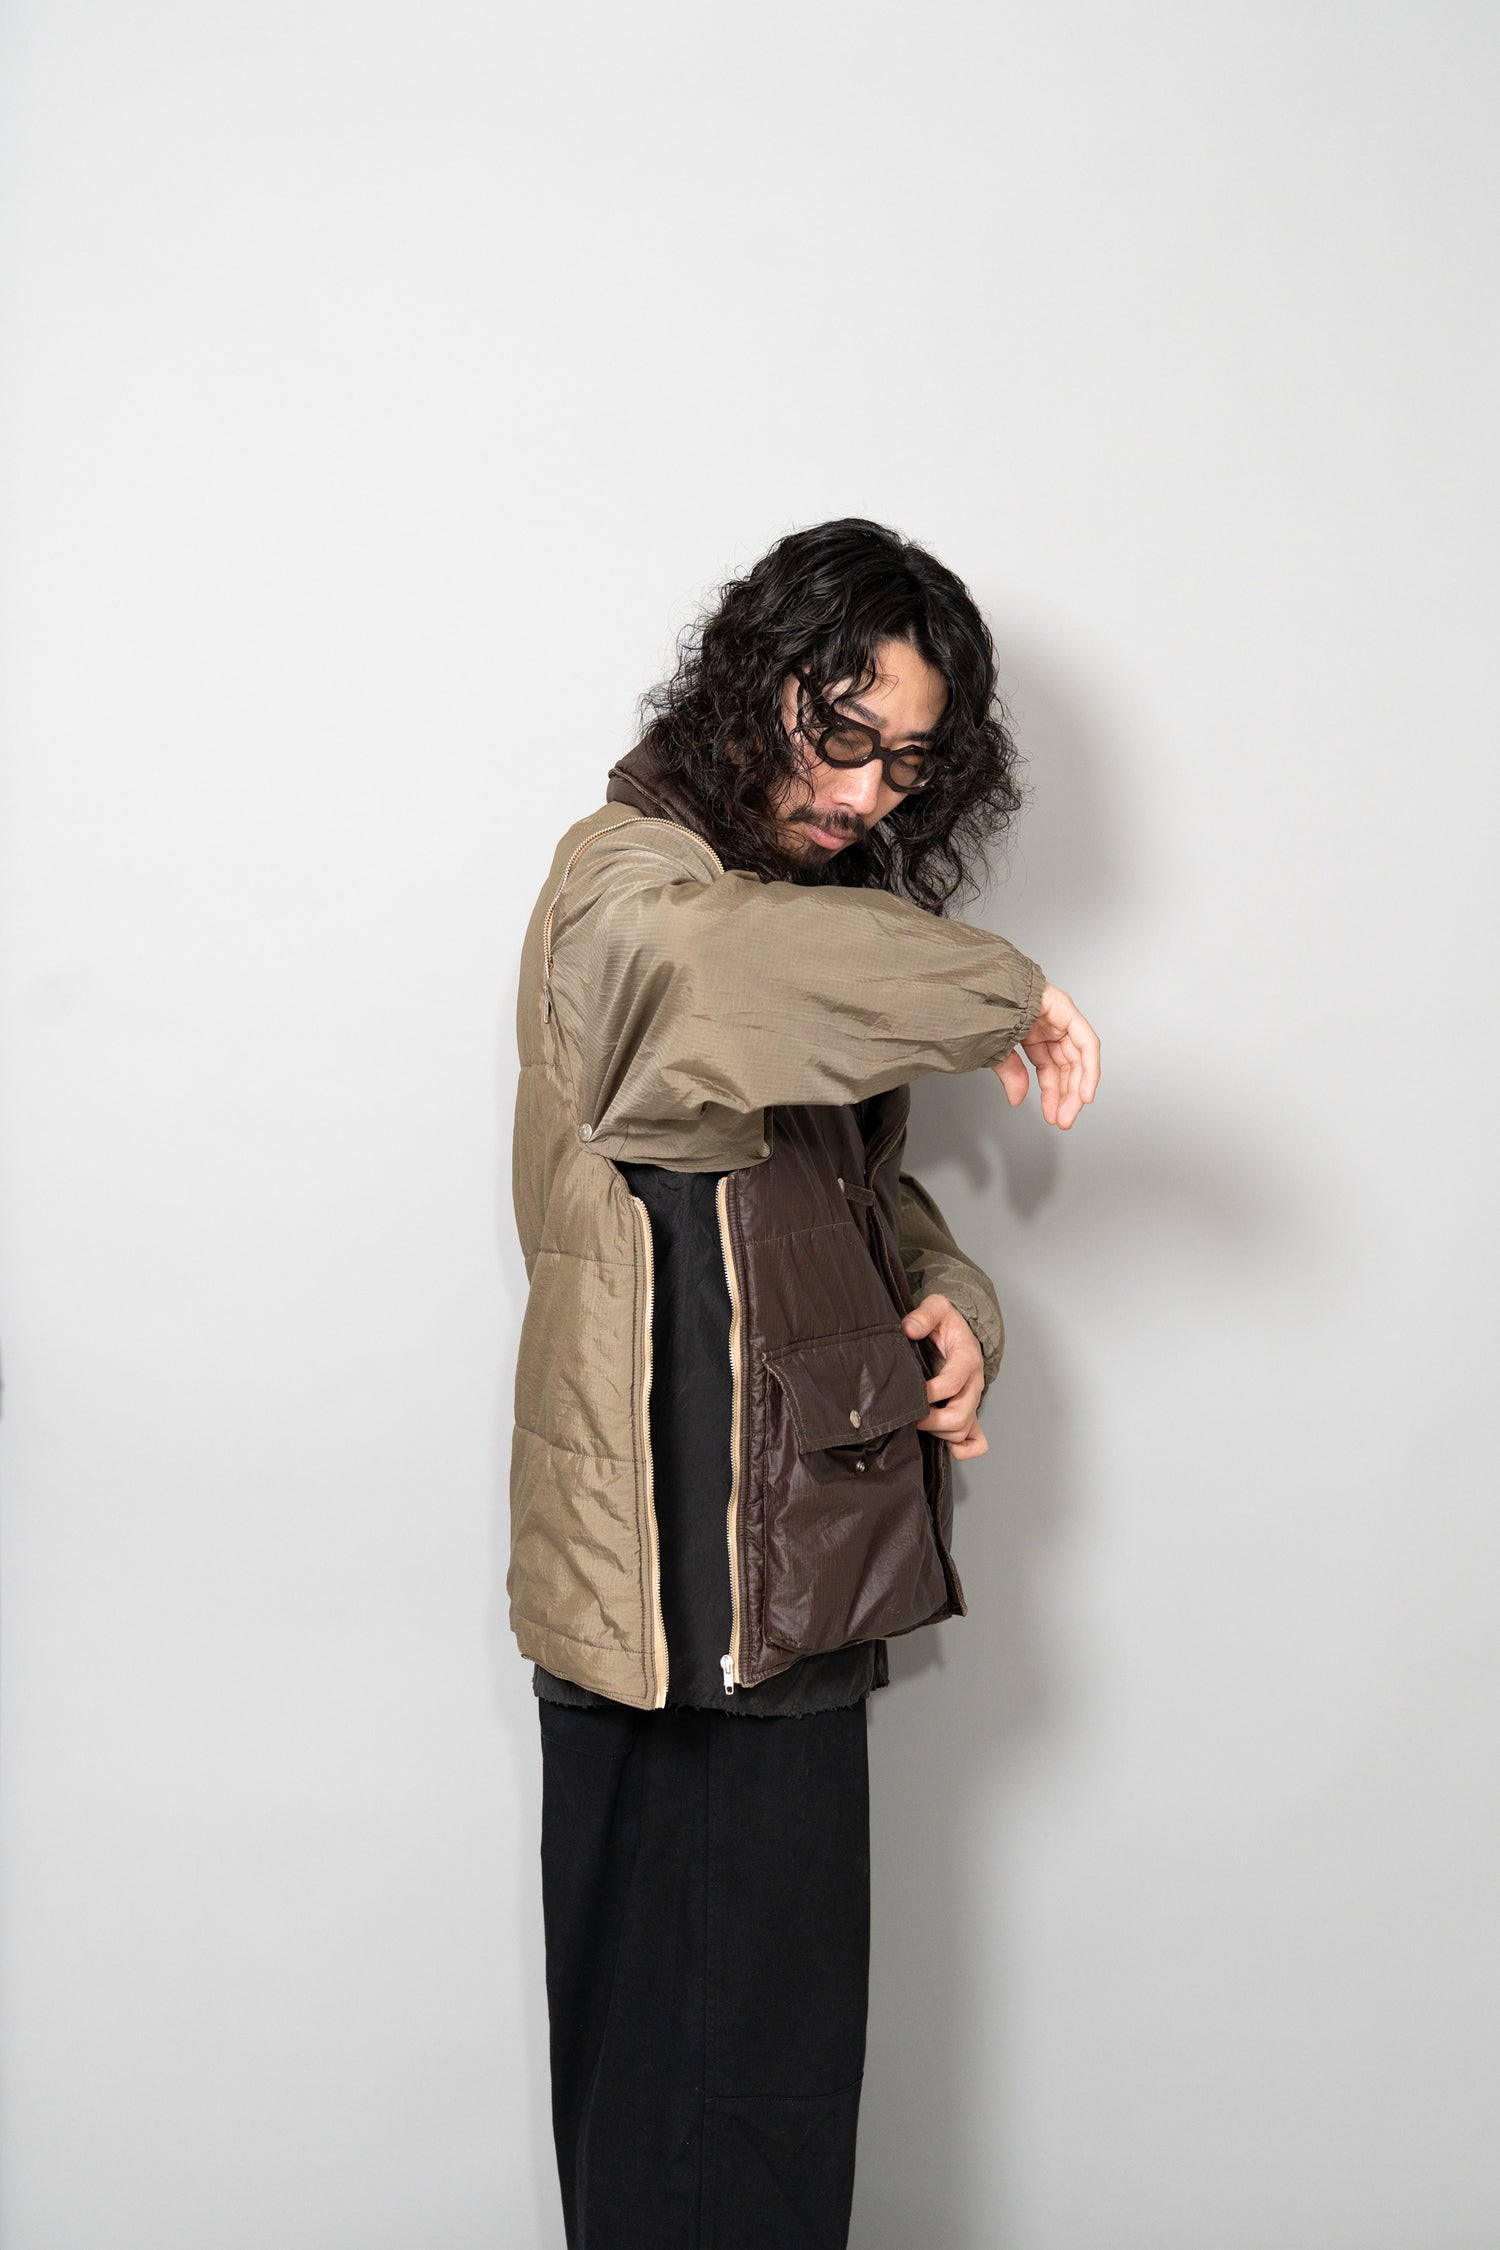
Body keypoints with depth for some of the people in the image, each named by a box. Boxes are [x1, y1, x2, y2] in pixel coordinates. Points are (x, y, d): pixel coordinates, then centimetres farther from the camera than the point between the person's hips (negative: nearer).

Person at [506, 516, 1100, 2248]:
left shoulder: (819, 908, 18)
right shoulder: (626, 878, -12)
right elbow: (724, 969, -37)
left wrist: (947, 1303, 2)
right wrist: (1002, 995, -25)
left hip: (793, 1553, 9)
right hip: (695, 1571, -9)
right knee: (729, 2053, -4)